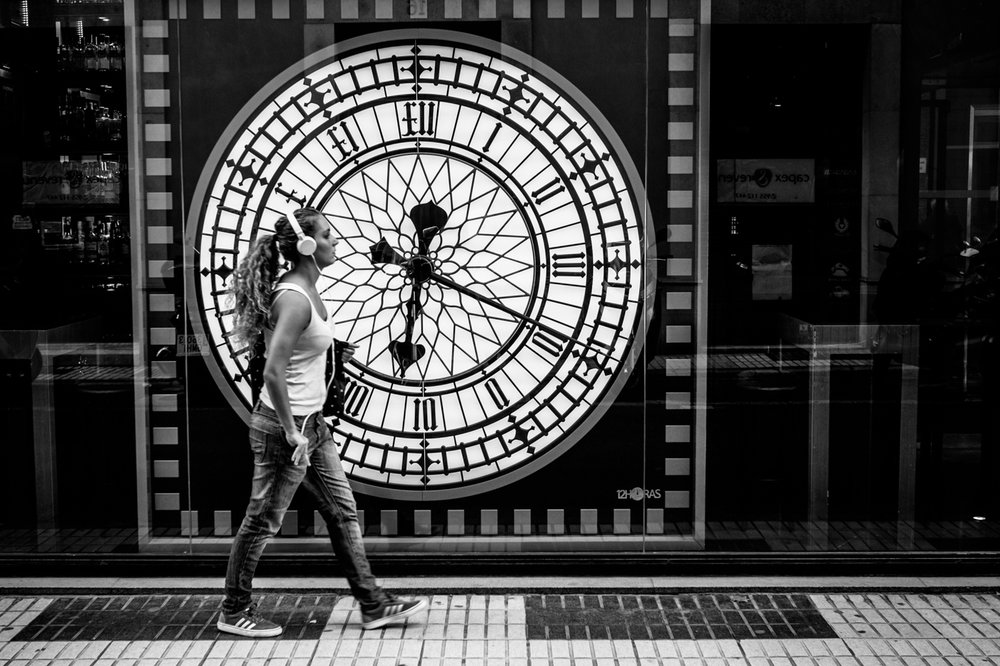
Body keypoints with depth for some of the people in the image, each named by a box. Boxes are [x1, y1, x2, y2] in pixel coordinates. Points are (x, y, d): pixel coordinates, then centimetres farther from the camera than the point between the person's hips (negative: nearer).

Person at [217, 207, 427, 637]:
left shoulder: (302, 289, 7)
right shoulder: (294, 299, -23)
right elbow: (273, 373, -28)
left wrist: (330, 352, 17)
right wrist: (291, 433, -23)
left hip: (311, 423, 10)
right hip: (285, 426, -10)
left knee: (342, 512, 13)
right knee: (263, 521, 5)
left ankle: (372, 605, 22)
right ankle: (233, 613, 22)